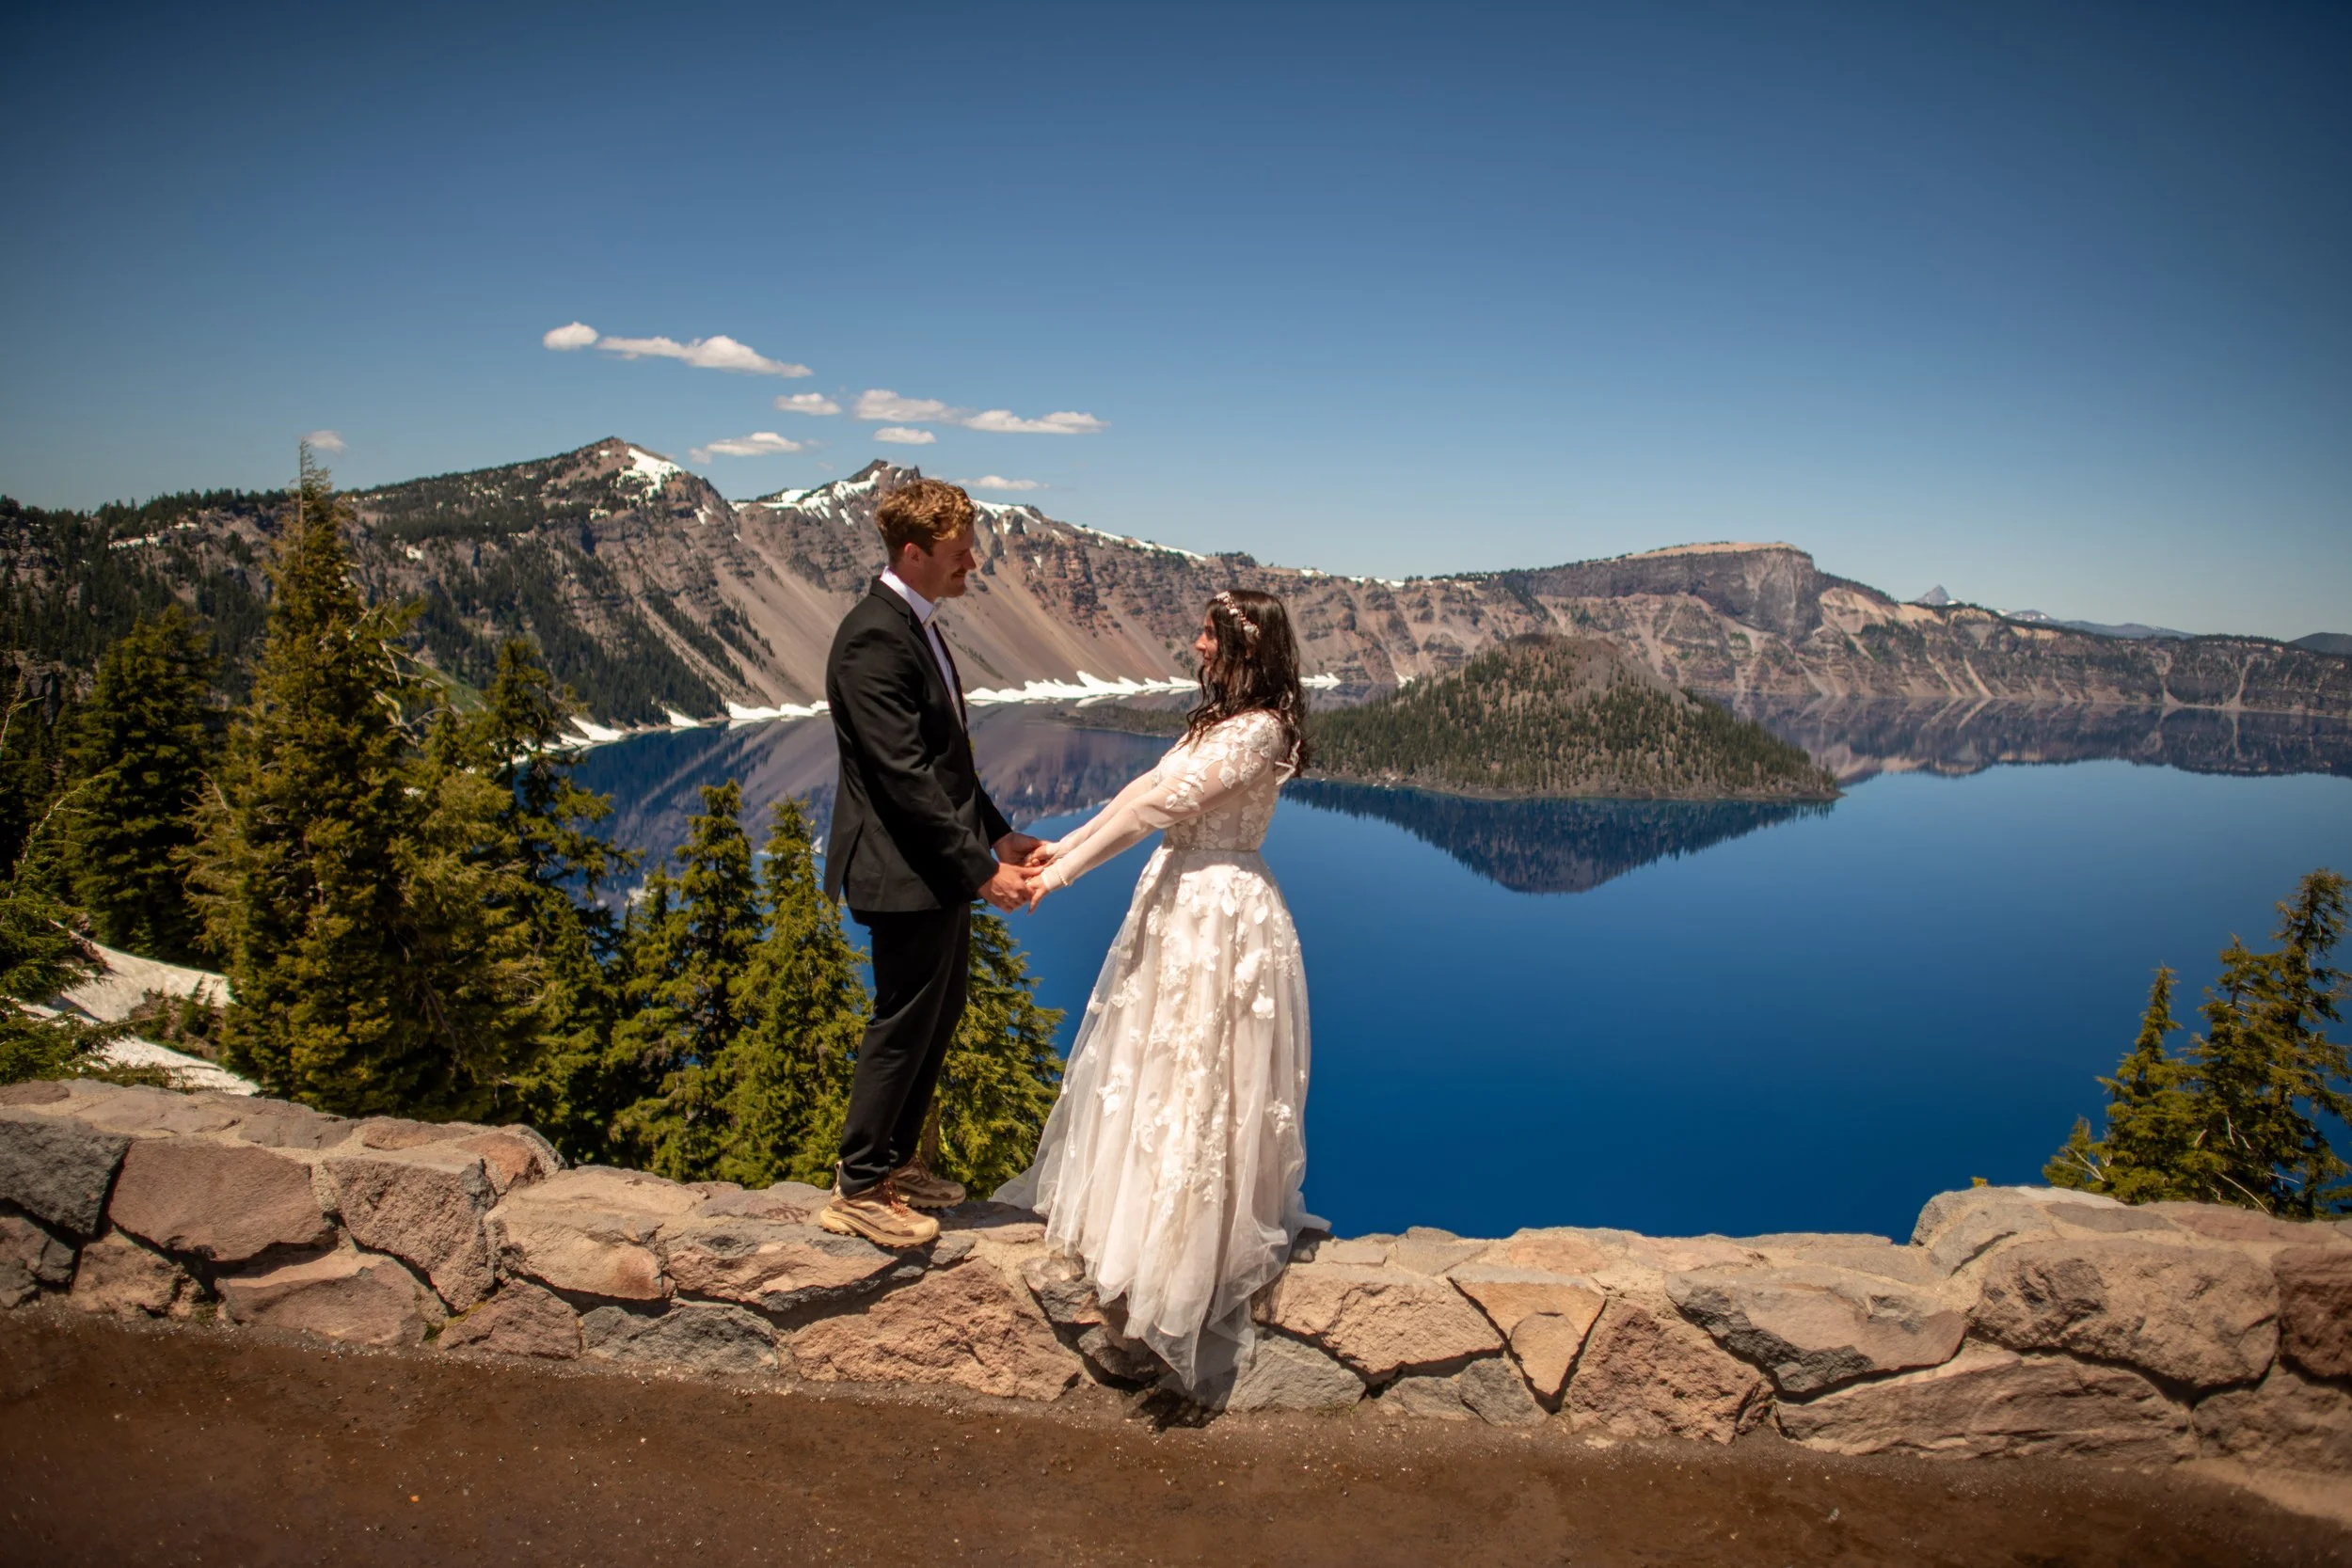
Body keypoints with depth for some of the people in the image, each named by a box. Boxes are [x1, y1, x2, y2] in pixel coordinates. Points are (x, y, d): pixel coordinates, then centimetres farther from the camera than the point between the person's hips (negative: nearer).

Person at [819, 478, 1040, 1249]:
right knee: (904, 1024, 2)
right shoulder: (874, 638, -21)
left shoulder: (917, 625, 11)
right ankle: (858, 1190, 18)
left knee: (938, 1017, 19)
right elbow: (905, 777, -24)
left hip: (940, 867, 10)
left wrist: (996, 832, 13)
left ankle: (896, 1161, 35)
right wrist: (981, 868, -22)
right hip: (905, 872, -10)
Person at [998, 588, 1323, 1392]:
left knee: (1200, 1072, 1)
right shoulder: (1220, 719, 11)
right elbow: (1148, 787, 12)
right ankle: (1143, 1205, 34)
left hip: (1220, 910, -10)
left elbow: (1162, 803, -21)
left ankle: (1195, 1237, 16)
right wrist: (1065, 844, 8)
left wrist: (1067, 871, -17)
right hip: (1180, 895, 10)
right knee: (1156, 1056, 18)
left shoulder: (1258, 729, -20)